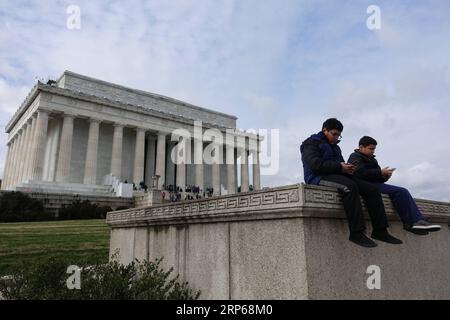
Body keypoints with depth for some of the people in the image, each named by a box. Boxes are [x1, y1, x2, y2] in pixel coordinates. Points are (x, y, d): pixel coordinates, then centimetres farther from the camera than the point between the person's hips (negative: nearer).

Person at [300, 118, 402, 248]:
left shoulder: (335, 147, 29)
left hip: (338, 175, 9)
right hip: (319, 177, -9)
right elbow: (315, 164, -16)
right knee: (349, 186, -37)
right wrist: (339, 167, -18)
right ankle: (356, 232, -36)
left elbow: (339, 163, 28)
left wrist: (347, 167, 2)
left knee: (372, 189, -8)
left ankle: (380, 231, -8)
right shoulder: (312, 143, 1)